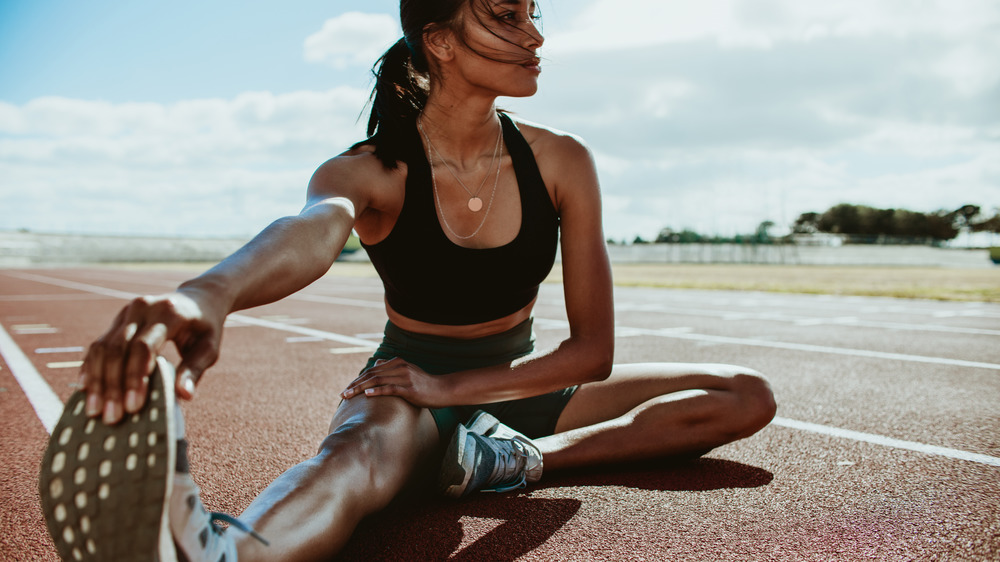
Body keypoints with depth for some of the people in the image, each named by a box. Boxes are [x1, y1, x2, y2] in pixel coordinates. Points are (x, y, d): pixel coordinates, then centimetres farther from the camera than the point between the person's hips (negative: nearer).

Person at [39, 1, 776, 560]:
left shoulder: (562, 163, -11)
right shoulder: (373, 172, -18)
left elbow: (592, 350, -13)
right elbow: (308, 232, -45)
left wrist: (451, 385, -26)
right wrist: (210, 294, -69)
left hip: (517, 389, 5)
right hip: (408, 388, -4)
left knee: (748, 397, -10)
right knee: (376, 439, -42)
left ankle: (520, 457, -24)